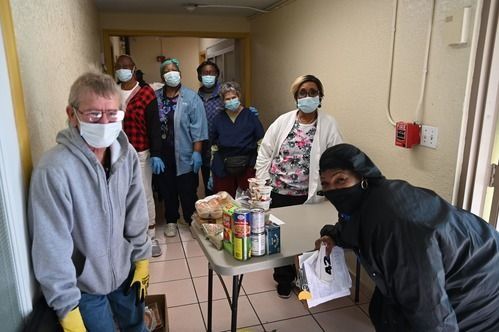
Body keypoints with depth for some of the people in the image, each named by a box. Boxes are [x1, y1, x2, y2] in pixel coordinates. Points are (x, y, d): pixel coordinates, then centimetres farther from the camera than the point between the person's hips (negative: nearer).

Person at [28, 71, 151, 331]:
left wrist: (141, 257, 5)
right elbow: (52, 247, -23)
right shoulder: (53, 170, -28)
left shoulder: (127, 155, -10)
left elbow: (135, 213, 0)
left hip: (125, 271, 5)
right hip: (84, 286, -5)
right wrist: (67, 307, -17)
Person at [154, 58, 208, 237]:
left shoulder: (191, 98, -4)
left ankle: (192, 221, 24)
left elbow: (197, 128, -8)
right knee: (167, 189, 15)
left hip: (184, 155, -3)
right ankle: (171, 221, 33)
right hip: (163, 154, 3)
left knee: (188, 191, 6)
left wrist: (196, 152, -12)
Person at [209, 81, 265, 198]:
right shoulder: (219, 119, 8)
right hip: (223, 170, 3)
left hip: (247, 168, -2)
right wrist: (211, 174, 13)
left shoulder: (250, 116, -1)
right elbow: (213, 145, 15)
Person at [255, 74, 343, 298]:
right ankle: (284, 279, 35)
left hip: (307, 195, -1)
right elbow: (264, 153, 4)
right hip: (277, 192, 2)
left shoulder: (329, 125, -4)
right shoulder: (283, 121, 1)